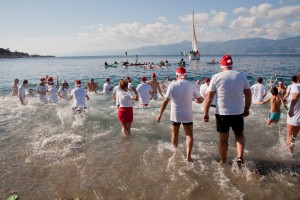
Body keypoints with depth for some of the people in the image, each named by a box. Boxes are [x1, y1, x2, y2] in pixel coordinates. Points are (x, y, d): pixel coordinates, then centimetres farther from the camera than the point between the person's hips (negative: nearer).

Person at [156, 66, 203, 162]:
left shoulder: (172, 85, -9)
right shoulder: (192, 85, -7)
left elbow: (165, 101, -13)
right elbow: (200, 100, -4)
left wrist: (160, 114, -7)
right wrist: (197, 100, 20)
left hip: (175, 114, 1)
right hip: (187, 115, 0)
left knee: (175, 134, 20)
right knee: (189, 135, 12)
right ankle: (188, 156, 1)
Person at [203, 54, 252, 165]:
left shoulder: (216, 77, -6)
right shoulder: (241, 76, 1)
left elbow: (209, 96, -9)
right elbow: (248, 94, 4)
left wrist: (205, 113, -3)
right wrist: (246, 109, 17)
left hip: (222, 113, -1)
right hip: (238, 112, 2)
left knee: (223, 139, 14)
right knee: (239, 134, 24)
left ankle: (223, 162, 27)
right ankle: (240, 157, 6)